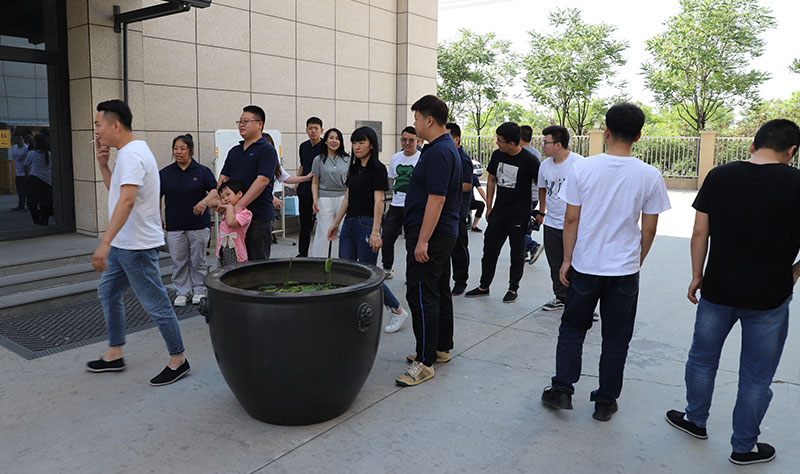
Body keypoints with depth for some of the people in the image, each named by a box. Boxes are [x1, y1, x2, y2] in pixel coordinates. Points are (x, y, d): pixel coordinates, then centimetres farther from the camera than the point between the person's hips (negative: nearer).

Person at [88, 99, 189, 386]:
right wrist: (103, 164, 9)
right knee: (107, 293, 20)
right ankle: (114, 356, 32)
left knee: (156, 304, -3)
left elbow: (126, 200, -32)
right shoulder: (128, 152, 14)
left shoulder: (132, 154, -19)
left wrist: (105, 242, -38)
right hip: (123, 244, 11)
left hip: (138, 246, -11)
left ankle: (178, 361, 9)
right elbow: (115, 190, 24)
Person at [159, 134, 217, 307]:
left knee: (198, 260, 5)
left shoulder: (202, 171, 2)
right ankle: (182, 292, 17)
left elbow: (215, 190, -4)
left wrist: (205, 201, -23)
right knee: (178, 262, 5)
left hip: (199, 224, -2)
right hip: (174, 226, 2)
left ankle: (199, 291, 18)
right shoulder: (165, 173, 8)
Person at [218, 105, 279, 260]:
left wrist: (239, 205, -24)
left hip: (259, 217, -7)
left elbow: (262, 180, -18)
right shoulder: (234, 151, 17)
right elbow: (223, 177, 13)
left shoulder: (267, 150, -7)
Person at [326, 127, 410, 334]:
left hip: (367, 224, -8)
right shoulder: (354, 168, 14)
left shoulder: (377, 168, -9)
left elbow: (378, 202, -15)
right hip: (349, 223, 8)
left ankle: (398, 311, 13)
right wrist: (336, 223, 17)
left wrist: (375, 232, -20)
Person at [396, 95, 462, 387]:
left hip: (430, 234, -11)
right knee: (439, 291, 16)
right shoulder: (447, 147, 16)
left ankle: (425, 362, -2)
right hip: (444, 232, 11)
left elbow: (436, 199, -24)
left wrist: (422, 241, -24)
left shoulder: (438, 152, -18)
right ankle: (441, 348, 28)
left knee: (421, 296, -8)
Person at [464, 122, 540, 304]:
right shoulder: (497, 155, 3)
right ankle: (484, 286, 21)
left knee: (517, 253, 7)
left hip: (519, 214, -5)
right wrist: (489, 207, 12)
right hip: (499, 212, 5)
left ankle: (513, 289, 20)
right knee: (489, 249, 9)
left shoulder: (529, 160, -13)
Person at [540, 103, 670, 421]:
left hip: (584, 266, 0)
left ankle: (562, 390, 20)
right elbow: (649, 229, -2)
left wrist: (567, 260, 4)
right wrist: (637, 262, 14)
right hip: (625, 270, 0)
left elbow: (571, 219, -6)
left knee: (572, 329, 17)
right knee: (616, 338, 13)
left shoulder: (582, 168, -9)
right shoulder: (650, 176, -7)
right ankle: (605, 402, 23)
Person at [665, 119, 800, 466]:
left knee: (702, 358, 21)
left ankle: (695, 420, 38)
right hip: (768, 298, -2)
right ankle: (744, 447, 28)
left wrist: (696, 276, 9)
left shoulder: (719, 177, -5)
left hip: (718, 290, 2)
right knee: (757, 376, 14)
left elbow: (700, 233, -2)